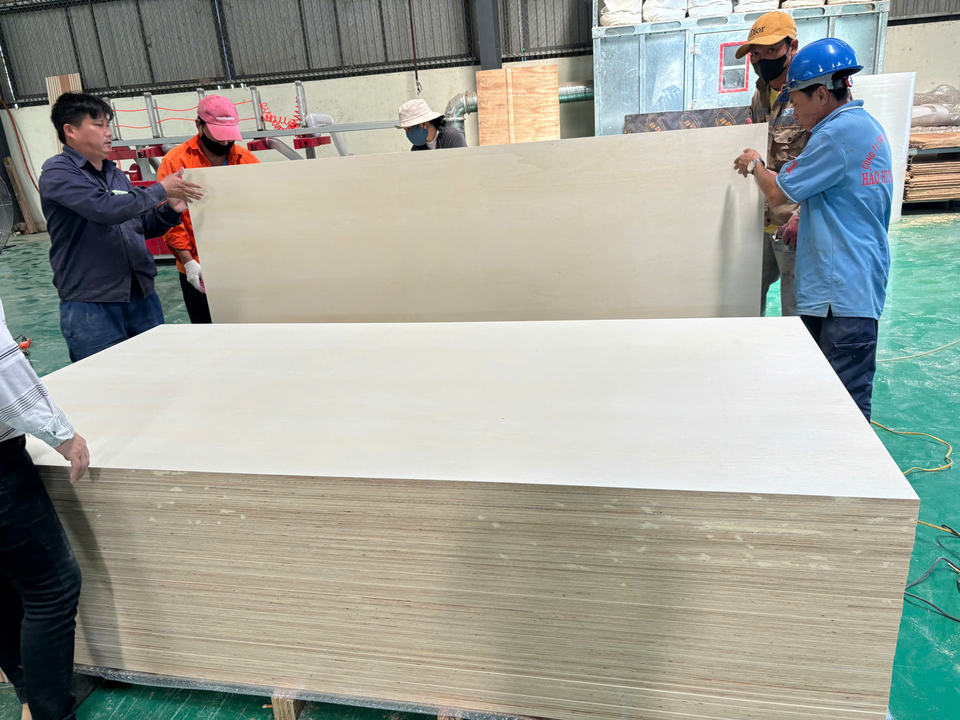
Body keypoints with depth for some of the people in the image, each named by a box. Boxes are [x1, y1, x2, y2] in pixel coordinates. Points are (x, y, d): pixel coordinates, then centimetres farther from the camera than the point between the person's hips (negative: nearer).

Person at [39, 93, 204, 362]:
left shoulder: (114, 173, 16)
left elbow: (143, 225, 20)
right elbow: (105, 208, -22)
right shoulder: (57, 172, -6)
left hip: (142, 295, 7)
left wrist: (171, 210, 0)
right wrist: (161, 190, -14)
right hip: (90, 303, -6)